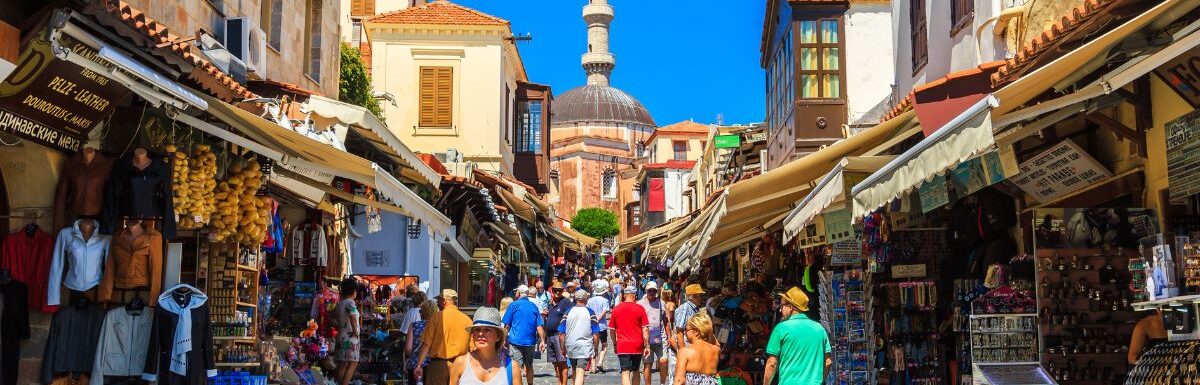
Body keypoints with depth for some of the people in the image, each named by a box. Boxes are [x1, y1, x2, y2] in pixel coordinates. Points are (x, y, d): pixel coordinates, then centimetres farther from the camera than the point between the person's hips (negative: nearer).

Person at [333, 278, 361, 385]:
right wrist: (355, 331, -22)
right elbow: (352, 316, -29)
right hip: (350, 337, -8)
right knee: (353, 364, -7)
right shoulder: (350, 302, -12)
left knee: (342, 365, 10)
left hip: (341, 336, 8)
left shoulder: (339, 304, 13)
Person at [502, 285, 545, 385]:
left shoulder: (514, 305, -3)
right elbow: (539, 326, 3)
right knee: (529, 365, 17)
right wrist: (542, 341, 5)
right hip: (530, 341, 4)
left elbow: (506, 325, -3)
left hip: (516, 340, -4)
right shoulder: (534, 306, 7)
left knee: (516, 366, -5)